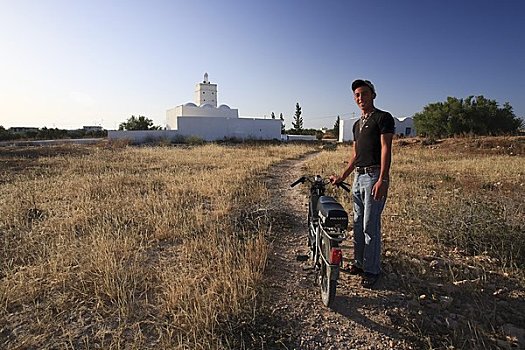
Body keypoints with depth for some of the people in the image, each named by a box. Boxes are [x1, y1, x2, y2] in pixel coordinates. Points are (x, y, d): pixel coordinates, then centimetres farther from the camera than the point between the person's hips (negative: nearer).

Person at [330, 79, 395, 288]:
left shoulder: (383, 118, -3)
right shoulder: (357, 124, 21)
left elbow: (386, 149, -13)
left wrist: (382, 179, -22)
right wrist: (342, 177, 20)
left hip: (374, 176, -8)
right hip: (358, 177, 8)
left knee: (370, 226, -4)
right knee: (358, 224, 13)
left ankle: (372, 270, 9)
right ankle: (359, 263, 26)